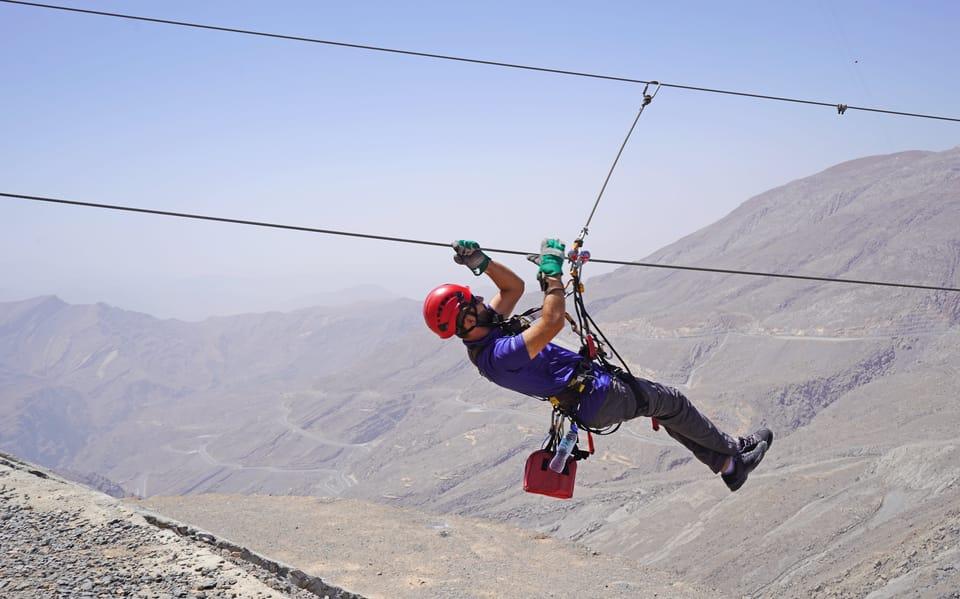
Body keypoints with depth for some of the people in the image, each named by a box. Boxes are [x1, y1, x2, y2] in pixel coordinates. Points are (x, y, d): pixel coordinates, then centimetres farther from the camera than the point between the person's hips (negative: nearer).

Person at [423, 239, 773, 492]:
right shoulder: (500, 354, -33)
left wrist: (481, 262, -7)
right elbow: (552, 322, -42)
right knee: (674, 402, 11)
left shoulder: (482, 340, -2)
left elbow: (514, 287, 8)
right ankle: (732, 451, 35)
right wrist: (552, 270, -32)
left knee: (665, 406, 22)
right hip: (598, 397, -10)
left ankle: (729, 465, 33)